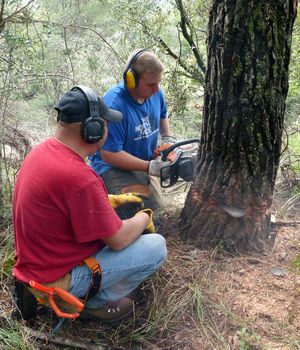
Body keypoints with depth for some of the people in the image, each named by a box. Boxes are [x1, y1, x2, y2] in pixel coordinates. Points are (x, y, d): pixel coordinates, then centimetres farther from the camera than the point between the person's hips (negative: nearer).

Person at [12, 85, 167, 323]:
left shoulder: (43, 150, -3)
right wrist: (144, 218, -2)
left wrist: (110, 201, 10)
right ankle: (96, 303, 5)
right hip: (57, 278, -9)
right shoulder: (79, 177, -32)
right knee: (156, 246, -9)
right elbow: (118, 240, -22)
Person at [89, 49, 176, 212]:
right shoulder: (114, 105, -31)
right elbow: (109, 155, -29)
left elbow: (162, 115, 17)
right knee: (146, 207, -29)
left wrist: (168, 138, 0)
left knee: (158, 205, 23)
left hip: (144, 163, 8)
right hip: (113, 167, -8)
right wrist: (150, 167, -31)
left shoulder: (154, 93, -8)